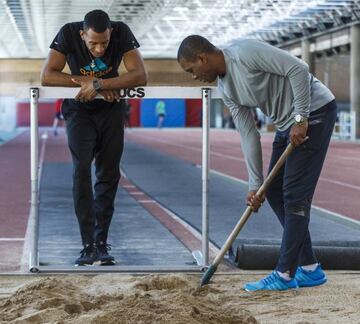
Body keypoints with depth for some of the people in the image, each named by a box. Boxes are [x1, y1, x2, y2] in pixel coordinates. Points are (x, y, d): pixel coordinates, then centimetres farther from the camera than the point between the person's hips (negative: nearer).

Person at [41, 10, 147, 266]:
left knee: (109, 173, 1)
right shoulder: (68, 34, -25)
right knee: (82, 168, -17)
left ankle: (102, 243, 13)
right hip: (79, 110, -1)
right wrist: (88, 83, -33)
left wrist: (98, 84, -40)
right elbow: (47, 76, -29)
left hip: (111, 108, 2)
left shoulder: (122, 33, -24)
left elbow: (141, 76, -32)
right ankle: (88, 245, -17)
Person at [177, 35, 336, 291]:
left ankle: (285, 274, -2)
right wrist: (255, 184, 5)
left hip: (314, 110, -9)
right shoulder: (226, 89, 7)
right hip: (287, 123, 10)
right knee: (274, 192, 8)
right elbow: (249, 135, 8)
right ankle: (310, 269, 15)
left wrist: (301, 118, -21)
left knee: (294, 194, -9)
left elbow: (299, 69, -22)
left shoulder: (245, 53, -19)